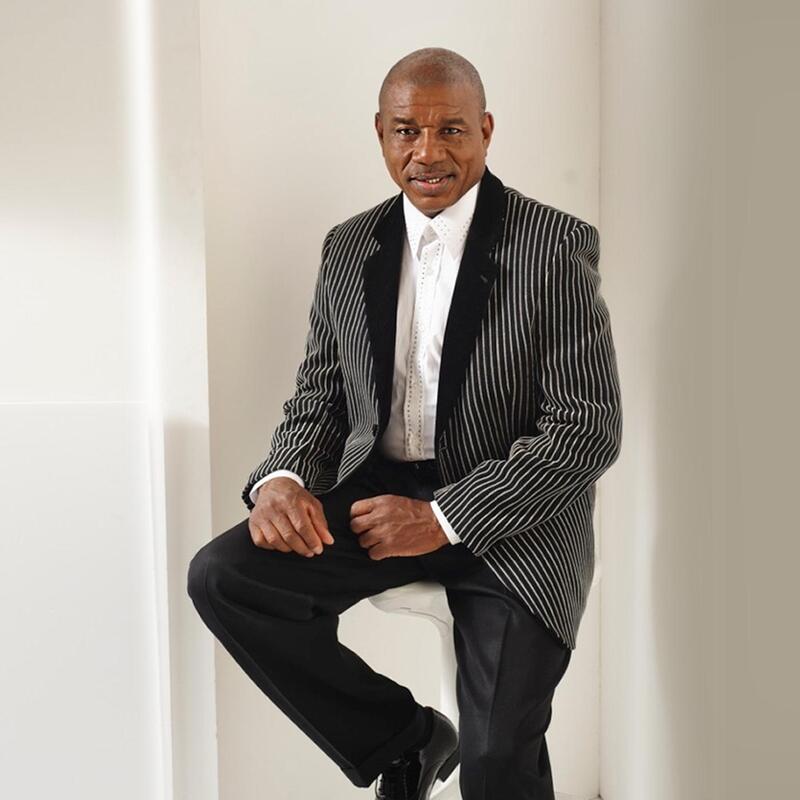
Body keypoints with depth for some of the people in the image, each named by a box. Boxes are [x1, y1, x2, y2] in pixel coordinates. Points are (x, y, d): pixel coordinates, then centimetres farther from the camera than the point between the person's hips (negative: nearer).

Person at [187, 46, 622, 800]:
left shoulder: (557, 245, -9)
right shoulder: (348, 248, 6)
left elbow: (589, 428, -13)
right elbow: (319, 399, 12)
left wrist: (444, 517, -20)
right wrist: (283, 479, -11)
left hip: (511, 515, -4)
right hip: (380, 492, 5)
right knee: (220, 575, -18)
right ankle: (404, 737, 2)